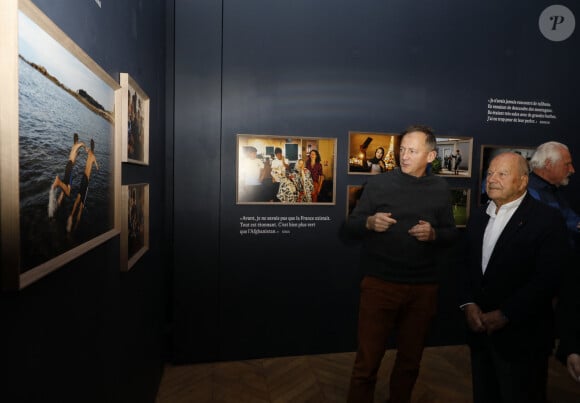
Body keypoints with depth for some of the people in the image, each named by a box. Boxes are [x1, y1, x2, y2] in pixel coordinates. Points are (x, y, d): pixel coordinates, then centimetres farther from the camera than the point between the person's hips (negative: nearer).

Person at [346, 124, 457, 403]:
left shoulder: (440, 189, 6)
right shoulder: (378, 183, -2)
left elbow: (451, 233, 10)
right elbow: (351, 225, -1)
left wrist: (434, 234, -12)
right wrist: (369, 223, -22)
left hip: (423, 289, 3)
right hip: (379, 285, -3)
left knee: (410, 361, 19)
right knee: (366, 362, 4)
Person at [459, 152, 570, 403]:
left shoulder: (548, 219, -9)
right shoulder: (478, 217, 10)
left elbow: (546, 279, -17)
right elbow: (467, 267, 9)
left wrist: (504, 315, -17)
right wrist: (468, 304, -5)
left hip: (522, 336, -5)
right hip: (480, 330, 5)